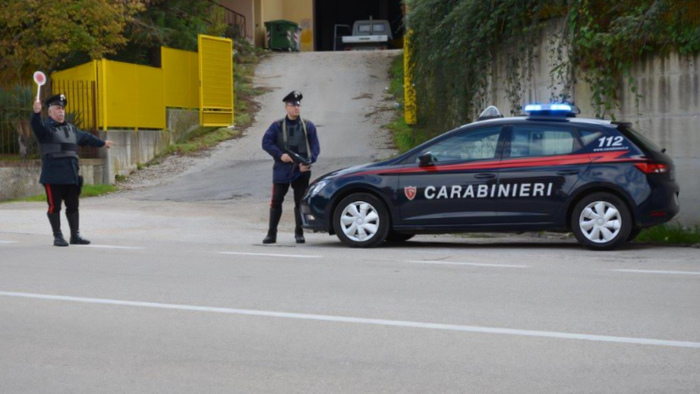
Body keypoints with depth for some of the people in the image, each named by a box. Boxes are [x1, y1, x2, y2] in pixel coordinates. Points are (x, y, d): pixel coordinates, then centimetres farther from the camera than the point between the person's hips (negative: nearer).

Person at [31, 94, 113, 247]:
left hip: (71, 175, 7)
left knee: (73, 206, 9)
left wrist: (102, 143, 46)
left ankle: (75, 235, 16)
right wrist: (36, 113, -44)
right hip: (53, 175, -7)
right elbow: (37, 126, -24)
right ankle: (58, 237, 4)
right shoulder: (46, 128, -1)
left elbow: (86, 138, 35)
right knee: (54, 206, -2)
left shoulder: (70, 128, 22)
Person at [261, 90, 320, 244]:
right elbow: (266, 143, -2)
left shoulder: (308, 126, 5)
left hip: (301, 171, 0)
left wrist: (309, 162, -13)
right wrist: (280, 155, -15)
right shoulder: (277, 126, 4)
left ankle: (299, 233, 12)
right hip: (282, 170, 0)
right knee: (276, 201, 0)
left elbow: (315, 147, 2)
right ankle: (271, 234, 5)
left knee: (300, 202, 4)